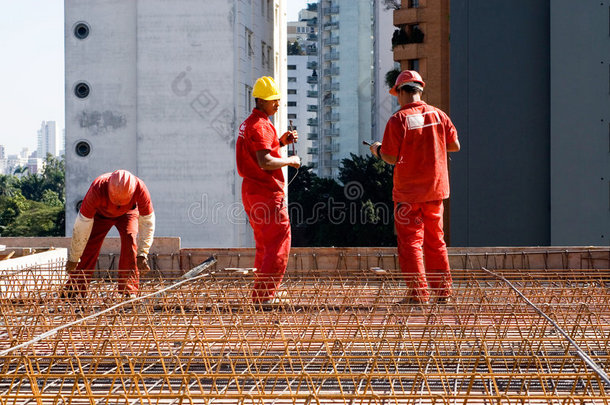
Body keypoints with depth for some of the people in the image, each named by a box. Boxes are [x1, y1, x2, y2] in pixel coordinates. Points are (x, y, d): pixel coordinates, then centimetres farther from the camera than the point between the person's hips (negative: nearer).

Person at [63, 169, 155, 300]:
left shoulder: (140, 189, -41)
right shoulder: (97, 189, -43)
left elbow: (147, 222, -28)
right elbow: (82, 226, -35)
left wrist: (142, 255, -31)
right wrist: (73, 258, -29)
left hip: (127, 212, 0)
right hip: (100, 213, 0)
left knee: (130, 239, -23)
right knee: (89, 246, -14)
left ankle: (129, 291, -16)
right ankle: (75, 290, -4)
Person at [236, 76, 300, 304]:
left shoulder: (248, 124, 18)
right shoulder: (260, 126, -15)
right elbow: (265, 162, -24)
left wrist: (281, 142, 14)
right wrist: (290, 161, -11)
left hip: (251, 191, 10)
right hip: (267, 192, -10)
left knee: (265, 245, 16)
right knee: (279, 244, -7)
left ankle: (262, 294, 19)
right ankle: (265, 294, -10)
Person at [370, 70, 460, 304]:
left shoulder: (398, 120, -12)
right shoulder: (438, 115, 3)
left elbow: (391, 157, -13)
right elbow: (455, 146, 8)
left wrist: (378, 150, 8)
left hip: (408, 191, -5)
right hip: (436, 188, 5)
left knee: (410, 241, 1)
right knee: (435, 239, 15)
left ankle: (418, 292, -2)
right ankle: (443, 291, 19)